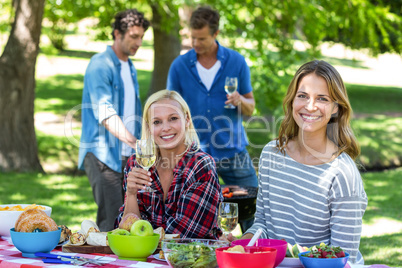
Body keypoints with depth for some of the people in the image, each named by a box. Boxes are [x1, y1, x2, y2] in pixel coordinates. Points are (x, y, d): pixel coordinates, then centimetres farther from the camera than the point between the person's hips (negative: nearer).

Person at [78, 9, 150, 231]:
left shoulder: (130, 68, 17)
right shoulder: (100, 65, -10)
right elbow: (104, 112, -22)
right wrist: (131, 139, -34)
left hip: (127, 156, 8)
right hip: (103, 154, -8)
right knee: (111, 220, -13)